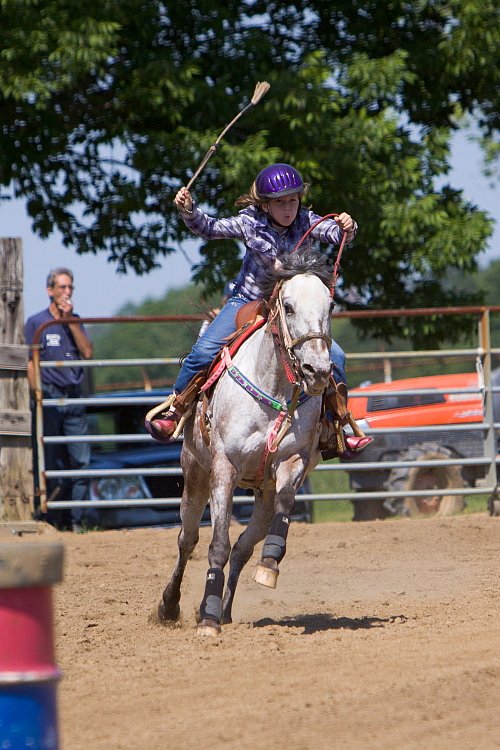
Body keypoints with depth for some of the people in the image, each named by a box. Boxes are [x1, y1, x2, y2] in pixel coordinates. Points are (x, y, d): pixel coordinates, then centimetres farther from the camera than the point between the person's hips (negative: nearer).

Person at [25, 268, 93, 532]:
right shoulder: (36, 322, 3)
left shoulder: (75, 321, 15)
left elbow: (87, 352, 1)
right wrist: (37, 396, -10)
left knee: (80, 459, -3)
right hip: (50, 397, -3)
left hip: (74, 398, 3)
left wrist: (70, 321, -4)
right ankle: (54, 520, 4)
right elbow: (30, 362, -1)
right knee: (51, 461, 0)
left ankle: (76, 520, 0)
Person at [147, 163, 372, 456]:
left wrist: (346, 228, -47)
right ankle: (174, 412, 0)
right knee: (205, 351, -20)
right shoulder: (250, 223, -14)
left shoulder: (305, 221, -12)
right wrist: (189, 210, -26)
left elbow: (335, 234, -24)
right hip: (248, 300, -2)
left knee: (335, 358, -10)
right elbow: (209, 228, -8)